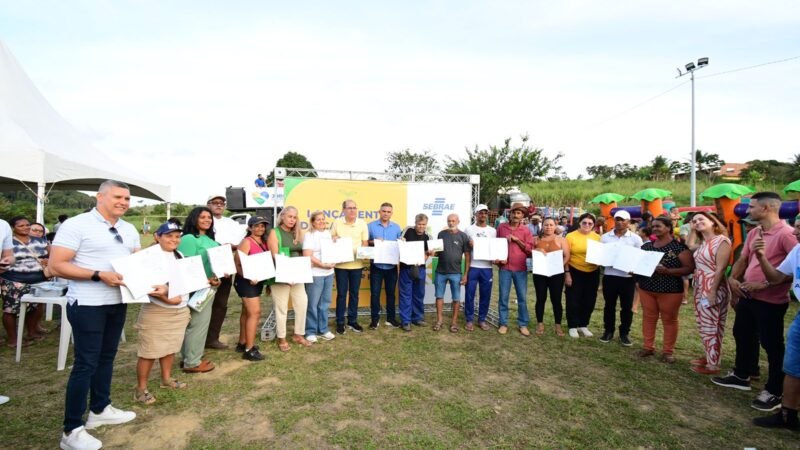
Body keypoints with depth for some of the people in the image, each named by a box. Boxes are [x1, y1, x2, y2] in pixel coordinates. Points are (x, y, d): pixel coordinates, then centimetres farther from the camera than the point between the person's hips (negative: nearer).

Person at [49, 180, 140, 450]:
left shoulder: (129, 230, 8)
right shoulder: (76, 225, -13)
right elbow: (55, 266, -17)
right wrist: (99, 275, -25)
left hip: (118, 303, 7)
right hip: (87, 304, -7)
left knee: (107, 357, 18)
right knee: (85, 363, -2)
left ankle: (100, 409, 34)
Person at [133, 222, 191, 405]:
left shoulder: (179, 256, 11)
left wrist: (185, 305, 15)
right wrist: (166, 299, -32)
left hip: (180, 311, 7)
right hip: (156, 312, -7)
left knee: (171, 348, 16)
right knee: (149, 351, -1)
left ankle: (166, 379, 31)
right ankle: (141, 389, 13)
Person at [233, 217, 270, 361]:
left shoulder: (264, 242, 10)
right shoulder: (246, 242, -13)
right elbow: (238, 264, -19)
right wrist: (249, 278, -31)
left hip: (258, 281, 8)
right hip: (247, 281, -8)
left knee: (247, 312, 17)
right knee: (255, 313, -9)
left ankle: (242, 343, 29)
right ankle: (249, 350, -3)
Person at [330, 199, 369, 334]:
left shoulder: (362, 223, 1)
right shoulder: (337, 222, -2)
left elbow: (365, 243, 5)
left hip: (357, 264, 2)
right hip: (341, 264, -1)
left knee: (354, 293, 10)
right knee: (341, 294, 5)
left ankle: (352, 321, 23)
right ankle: (340, 322, 18)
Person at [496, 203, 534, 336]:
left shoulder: (526, 230, 2)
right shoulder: (501, 227, 4)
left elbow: (530, 249, -2)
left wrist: (517, 240, -12)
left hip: (521, 268, 0)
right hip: (505, 267, 0)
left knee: (522, 297, 6)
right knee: (503, 297, 4)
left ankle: (523, 324, 17)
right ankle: (503, 323, 15)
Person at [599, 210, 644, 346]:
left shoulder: (635, 238, 0)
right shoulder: (605, 237, 5)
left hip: (628, 277, -1)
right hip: (609, 275, 1)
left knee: (627, 307, 8)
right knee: (609, 305, 11)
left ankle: (624, 333, 22)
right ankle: (608, 331, 24)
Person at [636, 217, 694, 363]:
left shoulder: (679, 247, -9)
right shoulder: (646, 246, 7)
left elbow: (690, 268, -13)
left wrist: (668, 271, -25)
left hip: (670, 290, -5)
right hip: (646, 288, 5)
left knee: (669, 319, 7)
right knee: (648, 318, 11)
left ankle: (668, 351, 18)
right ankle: (648, 347, 22)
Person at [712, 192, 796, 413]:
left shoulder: (786, 233, -17)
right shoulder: (753, 233, 9)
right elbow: (742, 259, 16)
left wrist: (765, 284, -23)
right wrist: (732, 279, 0)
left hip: (770, 300, -9)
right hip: (747, 295, 9)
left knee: (771, 345, 4)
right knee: (742, 335, 20)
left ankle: (774, 392, 19)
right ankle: (741, 376, 37)